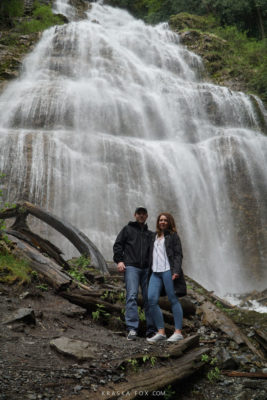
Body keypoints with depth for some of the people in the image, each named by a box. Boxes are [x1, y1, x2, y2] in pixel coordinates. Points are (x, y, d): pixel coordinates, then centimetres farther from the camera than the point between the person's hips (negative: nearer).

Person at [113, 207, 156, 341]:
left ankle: (151, 329, 8)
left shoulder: (150, 234, 23)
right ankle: (132, 329, -16)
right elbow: (117, 245, 5)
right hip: (131, 267, -3)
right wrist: (119, 260, -8)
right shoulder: (127, 229, 13)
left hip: (147, 269, 4)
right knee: (132, 296, -15)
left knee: (149, 298, 1)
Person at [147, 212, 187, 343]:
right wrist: (150, 270, 18)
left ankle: (178, 332, 3)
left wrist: (176, 271, -16)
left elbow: (178, 254, -3)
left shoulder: (173, 236, 5)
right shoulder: (155, 236, 22)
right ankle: (161, 332, 3)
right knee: (152, 300, -4)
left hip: (168, 270, -5)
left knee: (173, 300, -3)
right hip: (155, 272, 6)